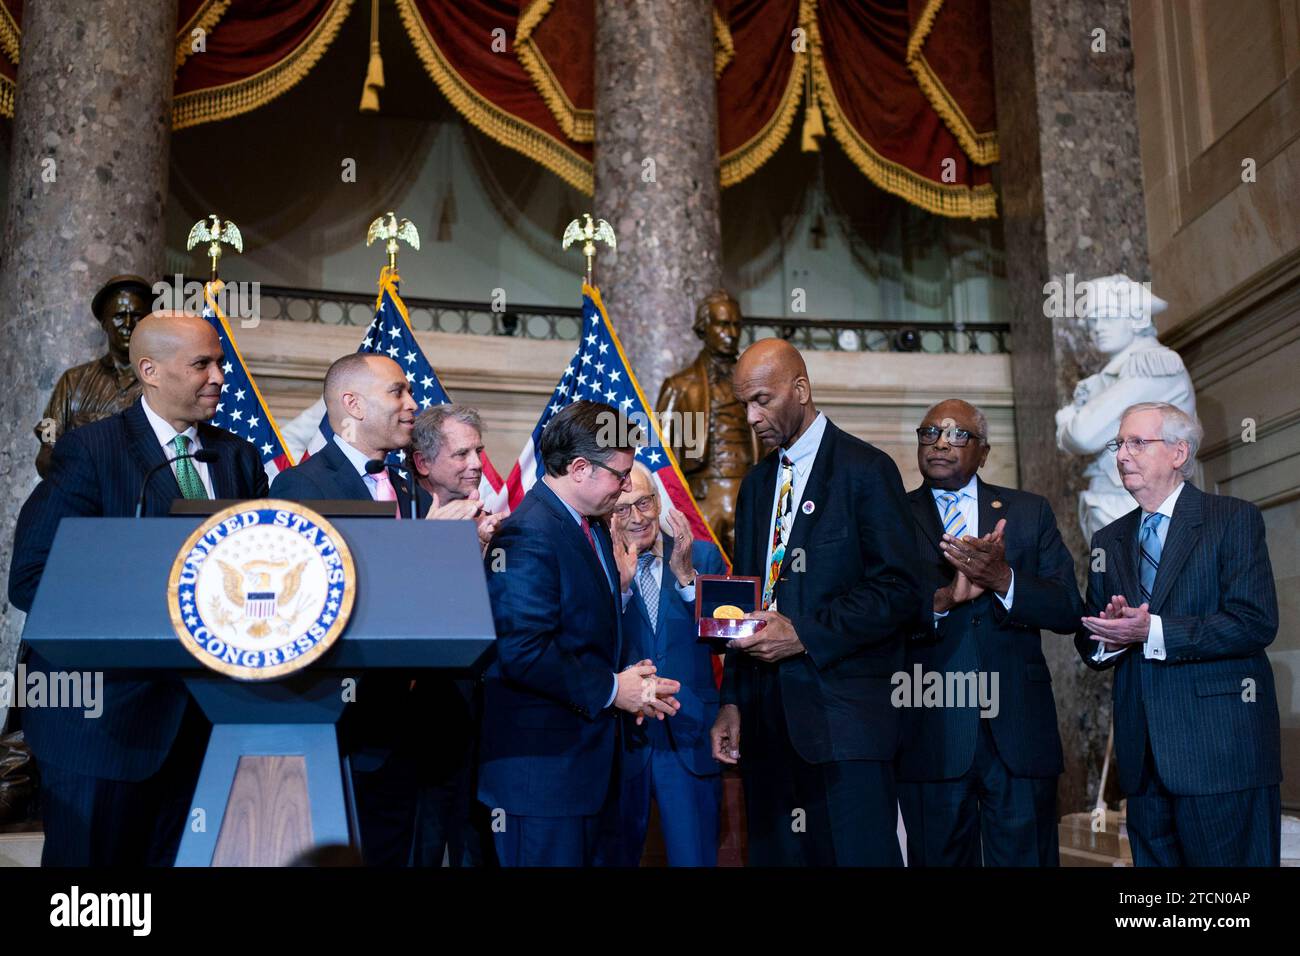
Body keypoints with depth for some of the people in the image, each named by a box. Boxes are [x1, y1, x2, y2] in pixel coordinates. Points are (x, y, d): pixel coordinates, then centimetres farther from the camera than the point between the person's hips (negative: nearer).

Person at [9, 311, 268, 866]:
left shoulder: (238, 457, 8)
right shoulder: (90, 451, -9)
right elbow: (31, 580, -14)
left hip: (206, 707, 5)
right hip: (106, 708, -5)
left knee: (180, 856, 15)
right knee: (94, 856, 6)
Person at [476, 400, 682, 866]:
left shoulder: (595, 528, 12)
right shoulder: (528, 535, -19)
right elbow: (522, 651, -25)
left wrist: (621, 583, 1)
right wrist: (610, 690, -18)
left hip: (587, 756, 10)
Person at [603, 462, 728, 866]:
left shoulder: (702, 556, 2)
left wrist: (686, 575, -16)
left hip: (690, 740, 1)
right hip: (620, 740, -1)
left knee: (694, 856, 6)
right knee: (616, 855, 13)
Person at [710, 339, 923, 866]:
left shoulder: (866, 470, -3)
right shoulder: (756, 484, 17)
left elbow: (899, 593, -10)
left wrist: (804, 634, -16)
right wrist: (732, 701, 12)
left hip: (843, 717, -6)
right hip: (766, 716, 6)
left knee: (857, 854, -4)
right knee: (775, 853, 8)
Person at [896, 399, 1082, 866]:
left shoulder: (1030, 512, 10)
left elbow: (1069, 612, 1)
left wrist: (1003, 578, -16)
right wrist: (943, 597, -21)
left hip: (1019, 728, 1)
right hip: (931, 735, -1)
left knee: (1026, 856, 6)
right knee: (940, 857, 7)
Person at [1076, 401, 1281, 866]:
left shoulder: (1234, 519, -1)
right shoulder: (1108, 541, 16)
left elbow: (1256, 623, -13)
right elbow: (1089, 643, 15)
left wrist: (1152, 632, -19)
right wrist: (1111, 638, -9)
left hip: (1222, 749, -5)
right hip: (1144, 757, 5)